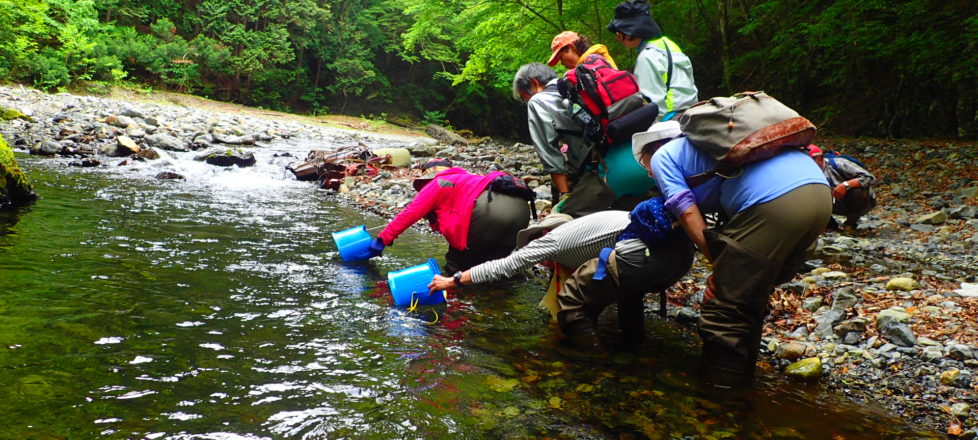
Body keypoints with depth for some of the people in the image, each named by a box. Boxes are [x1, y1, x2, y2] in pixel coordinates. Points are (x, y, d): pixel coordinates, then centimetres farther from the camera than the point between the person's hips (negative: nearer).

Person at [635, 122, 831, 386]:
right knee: (751, 298, 23)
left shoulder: (662, 156, 14)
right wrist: (725, 268, 18)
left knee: (725, 307, 3)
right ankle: (741, 375, 35)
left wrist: (719, 267, 5)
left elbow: (688, 214, 0)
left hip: (773, 201, -9)